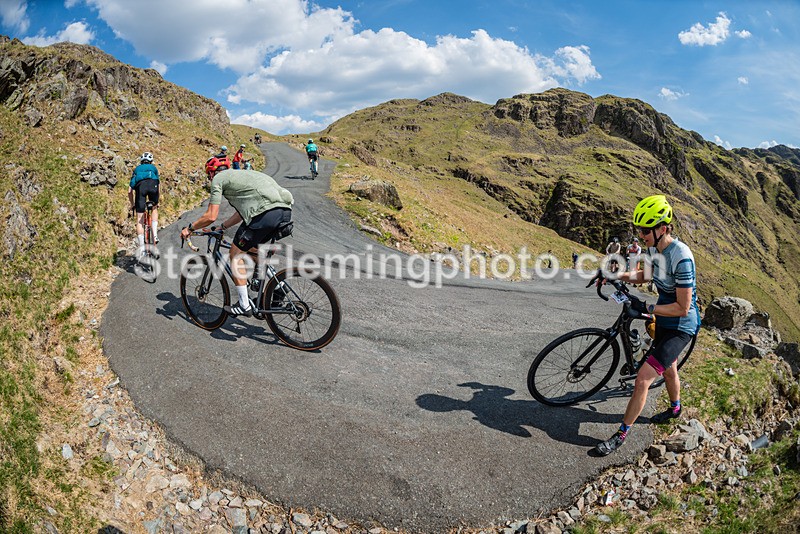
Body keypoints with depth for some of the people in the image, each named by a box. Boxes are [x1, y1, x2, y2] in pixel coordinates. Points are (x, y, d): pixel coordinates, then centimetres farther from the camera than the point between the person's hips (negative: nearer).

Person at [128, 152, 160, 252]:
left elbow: (130, 191, 32)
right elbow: (157, 184, 42)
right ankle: (155, 234, 8)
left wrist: (132, 205, 44)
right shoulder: (154, 168, 37)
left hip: (140, 185, 0)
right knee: (154, 208, 27)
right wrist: (157, 202, 53)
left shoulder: (137, 169, 37)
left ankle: (141, 247, -8)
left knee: (139, 219, 2)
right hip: (152, 183, 0)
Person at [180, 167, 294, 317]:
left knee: (236, 253, 9)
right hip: (286, 211, 8)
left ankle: (244, 305, 12)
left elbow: (211, 216, 5)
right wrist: (222, 227, 46)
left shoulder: (218, 179, 11)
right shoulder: (239, 175, 36)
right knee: (252, 248, 29)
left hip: (266, 213, -8)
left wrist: (189, 228, 21)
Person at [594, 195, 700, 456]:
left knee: (643, 379, -12)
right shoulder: (655, 247, -4)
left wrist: (646, 308, -26)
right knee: (669, 369, 31)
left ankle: (621, 435, 1)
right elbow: (645, 275, 15)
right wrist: (615, 275, 0)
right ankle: (675, 408, 58)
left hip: (680, 328, -9)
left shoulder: (681, 258, -31)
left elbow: (683, 307, -28)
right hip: (663, 322, 9)